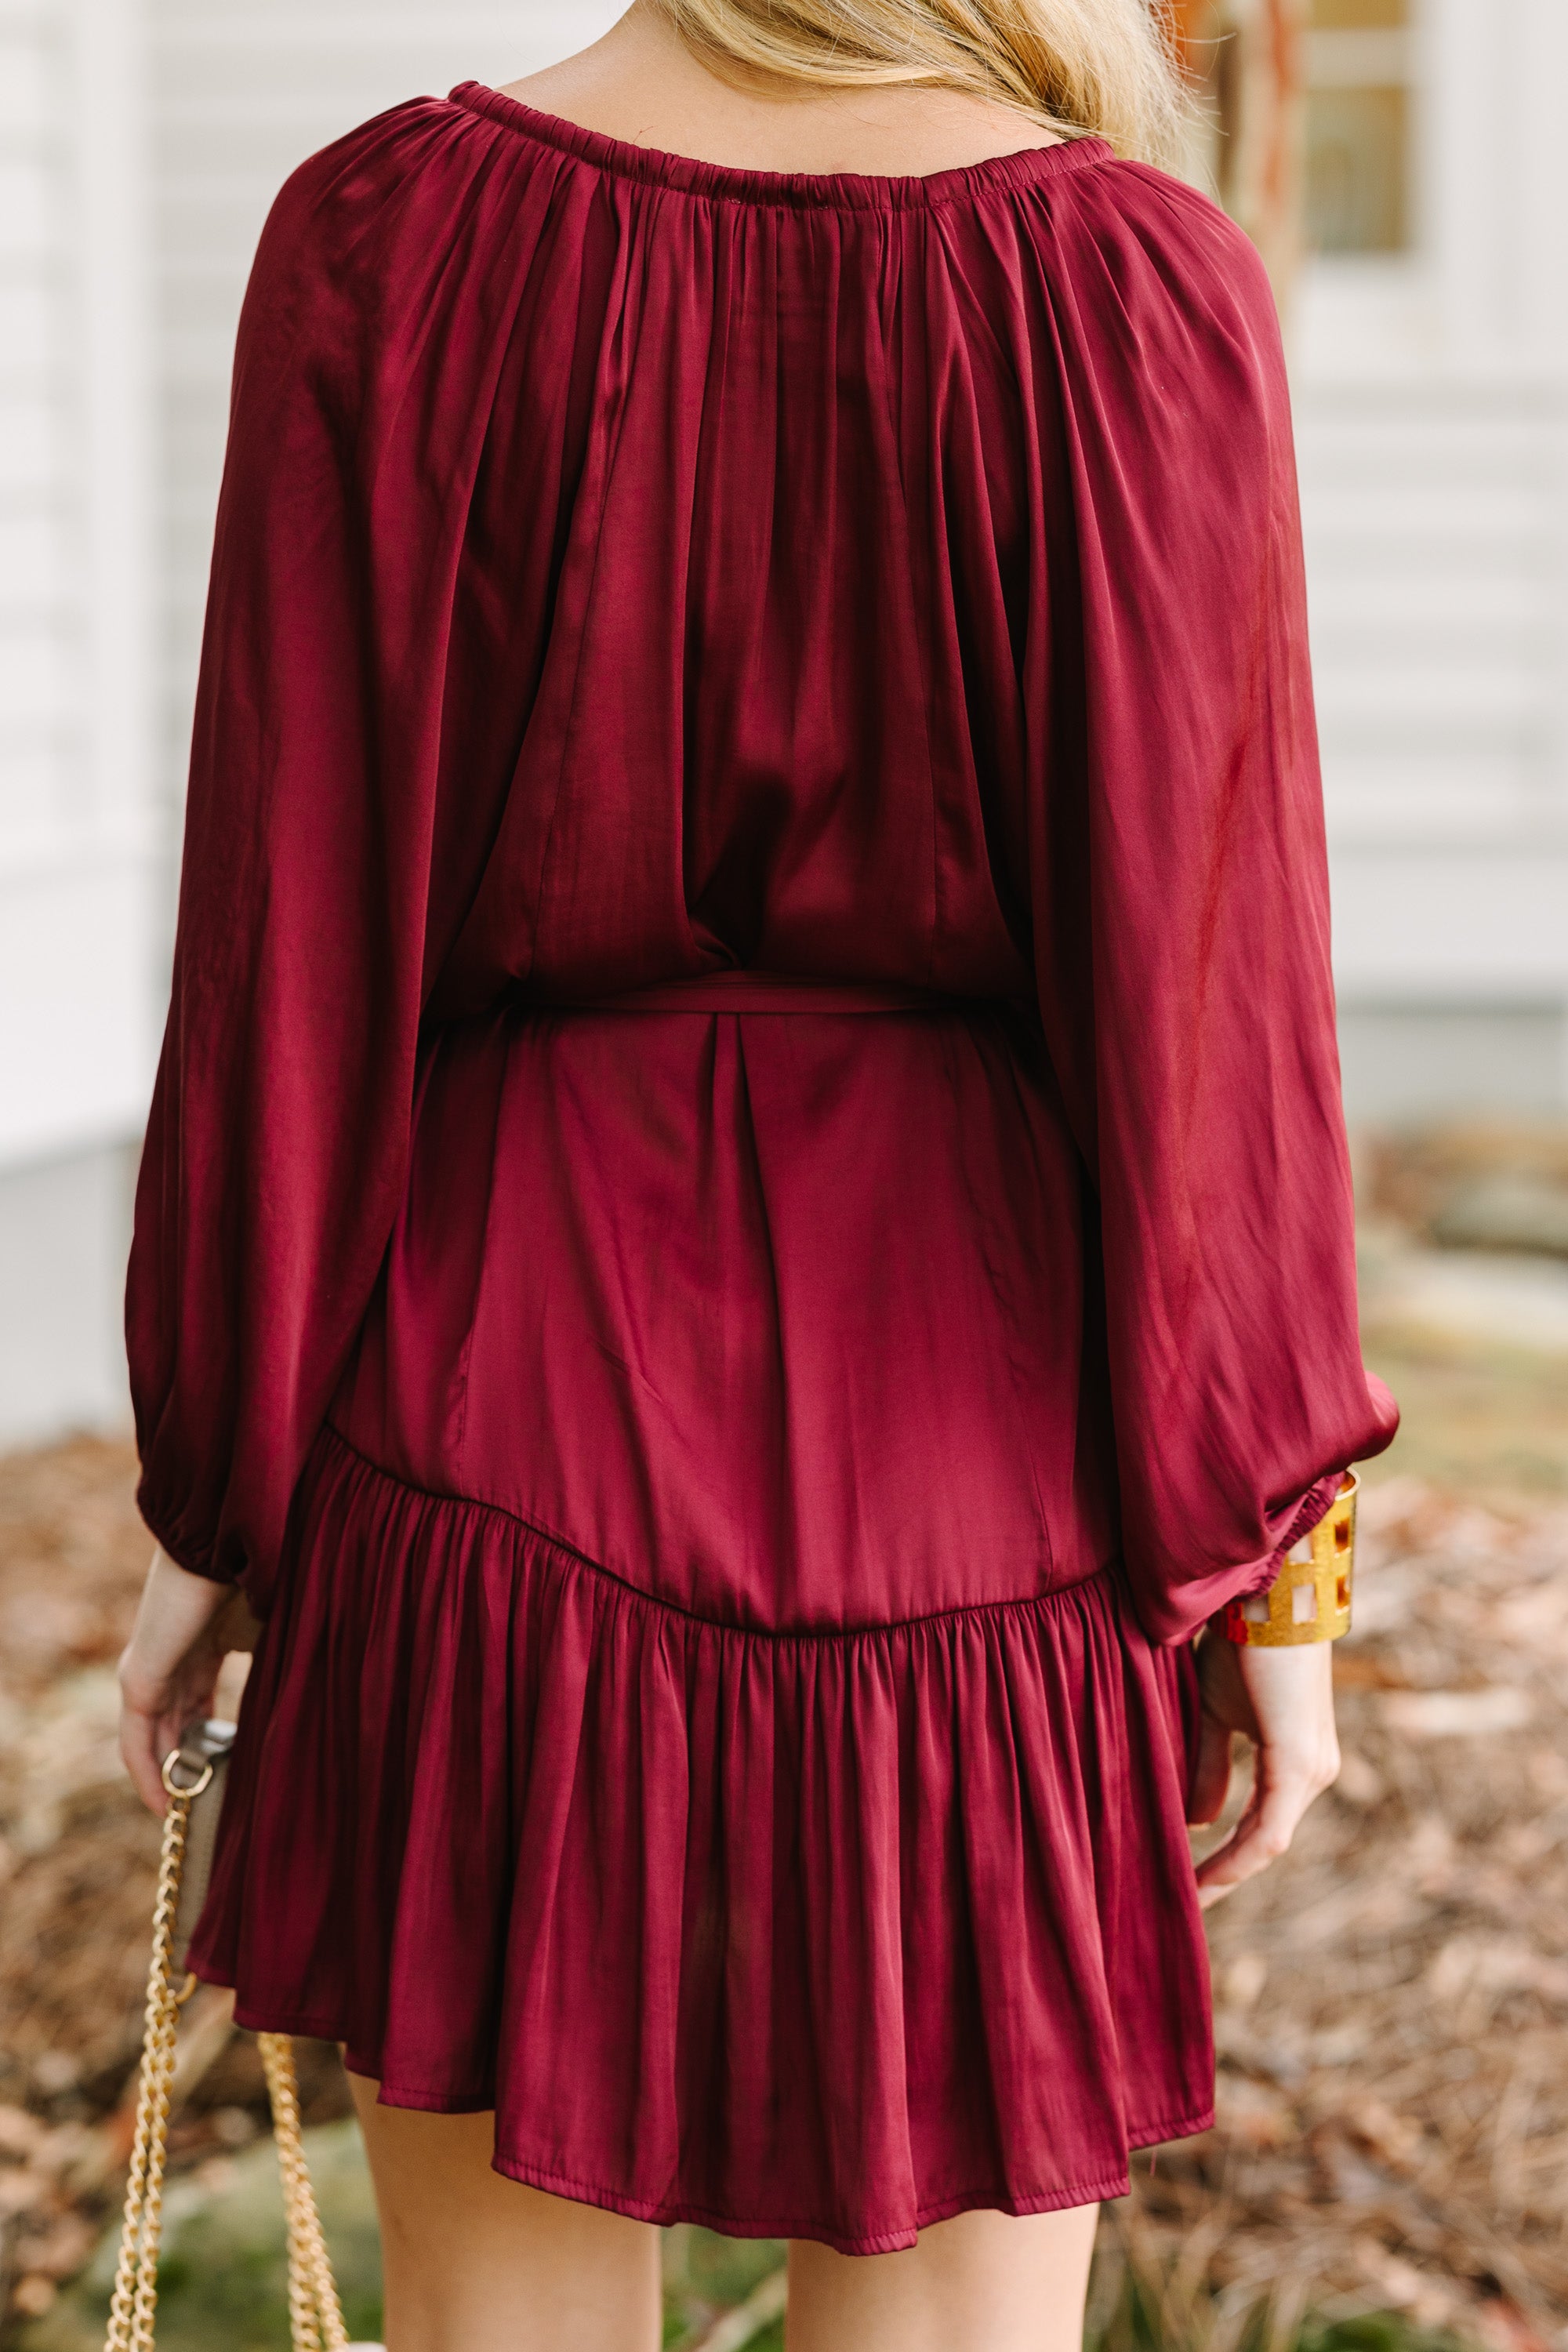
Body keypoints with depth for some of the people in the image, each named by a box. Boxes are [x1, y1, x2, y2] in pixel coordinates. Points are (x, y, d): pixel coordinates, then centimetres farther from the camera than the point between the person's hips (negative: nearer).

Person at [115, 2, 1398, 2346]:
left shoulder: (391, 234, -4)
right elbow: (1203, 980, -8)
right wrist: (1265, 1548, 2)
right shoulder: (1139, 282, -8)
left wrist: (216, 1500, 6)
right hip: (963, 1417, -1)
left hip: (518, 1394, 1)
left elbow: (290, 946, -4)